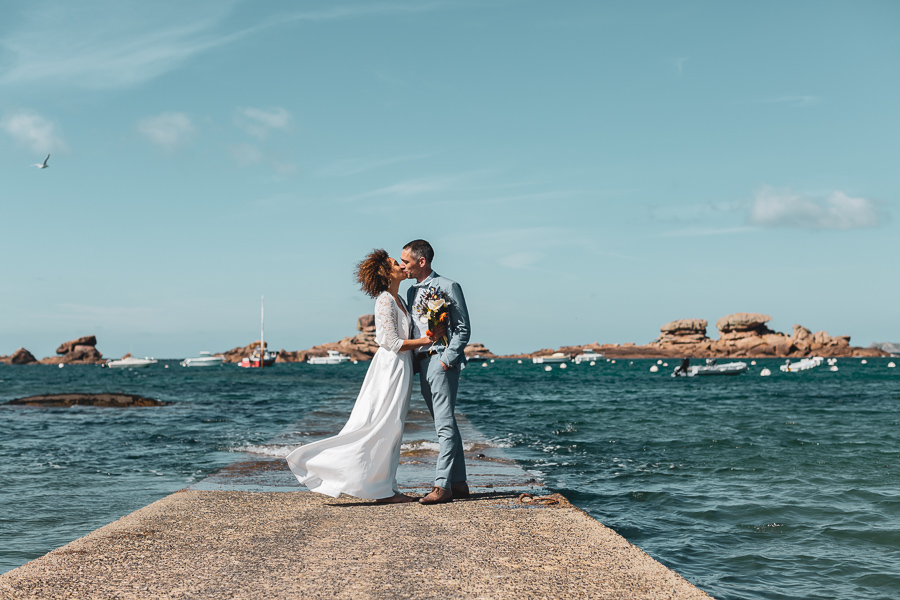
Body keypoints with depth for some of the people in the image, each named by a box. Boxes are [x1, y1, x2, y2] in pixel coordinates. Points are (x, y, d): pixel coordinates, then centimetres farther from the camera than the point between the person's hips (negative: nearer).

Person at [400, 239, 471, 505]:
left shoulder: (448, 287, -5)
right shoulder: (412, 292, 17)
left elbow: (463, 329, -6)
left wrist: (447, 360, -13)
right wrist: (413, 361, 9)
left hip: (442, 361, -8)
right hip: (422, 363, 8)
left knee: (445, 424, -10)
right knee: (445, 424, 10)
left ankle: (442, 485, -11)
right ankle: (458, 483, 15)